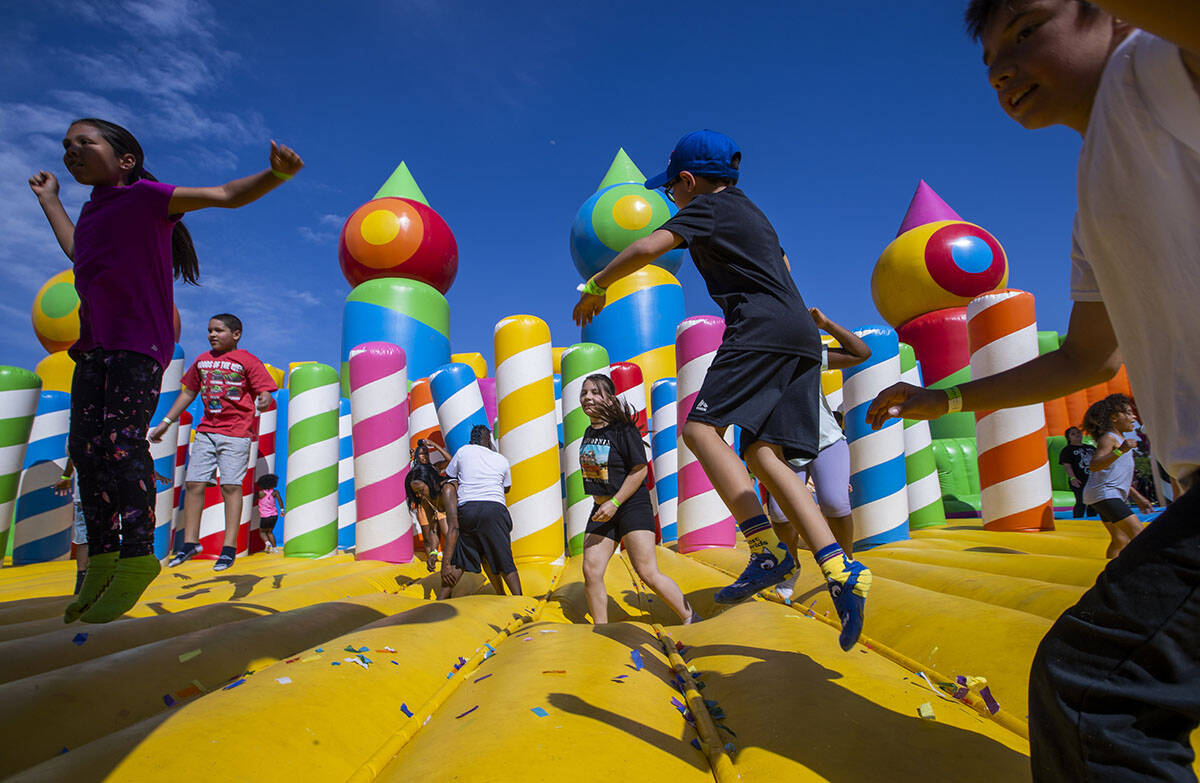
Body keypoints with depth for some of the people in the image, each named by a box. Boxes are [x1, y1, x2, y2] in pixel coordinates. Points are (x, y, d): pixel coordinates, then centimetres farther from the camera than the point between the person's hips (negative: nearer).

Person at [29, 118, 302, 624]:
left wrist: (276, 175, -26)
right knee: (86, 447, 5)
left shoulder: (144, 196, 0)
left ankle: (137, 556, -16)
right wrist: (48, 200, 50)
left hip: (138, 344, -8)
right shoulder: (93, 211, 23)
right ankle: (102, 557, 11)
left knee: (122, 440, -18)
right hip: (94, 345, 8)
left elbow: (226, 195, -9)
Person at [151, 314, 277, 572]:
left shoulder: (247, 361, -3)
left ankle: (229, 548, -2)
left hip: (236, 433, -6)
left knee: (231, 485, -8)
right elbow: (188, 393, 24)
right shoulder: (202, 360, 15)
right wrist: (165, 422, 23)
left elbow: (265, 392, -9)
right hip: (206, 430, 6)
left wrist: (263, 401, -33)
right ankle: (190, 542, 15)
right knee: (193, 483, 3)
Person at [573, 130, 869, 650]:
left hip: (762, 329, -9)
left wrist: (595, 287, 1)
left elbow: (649, 247, -11)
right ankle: (840, 568, -10)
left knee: (700, 427, -15)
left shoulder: (707, 208, 4)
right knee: (763, 453, 0)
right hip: (800, 336, 9)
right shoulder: (751, 212, 30)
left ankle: (767, 550, -22)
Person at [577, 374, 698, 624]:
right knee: (591, 571, -1)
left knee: (647, 573, -8)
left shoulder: (623, 430, -12)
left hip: (632, 506, -7)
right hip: (601, 510, 7)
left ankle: (691, 619, 9)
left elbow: (640, 470, -15)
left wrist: (614, 503, -18)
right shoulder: (588, 433, 10)